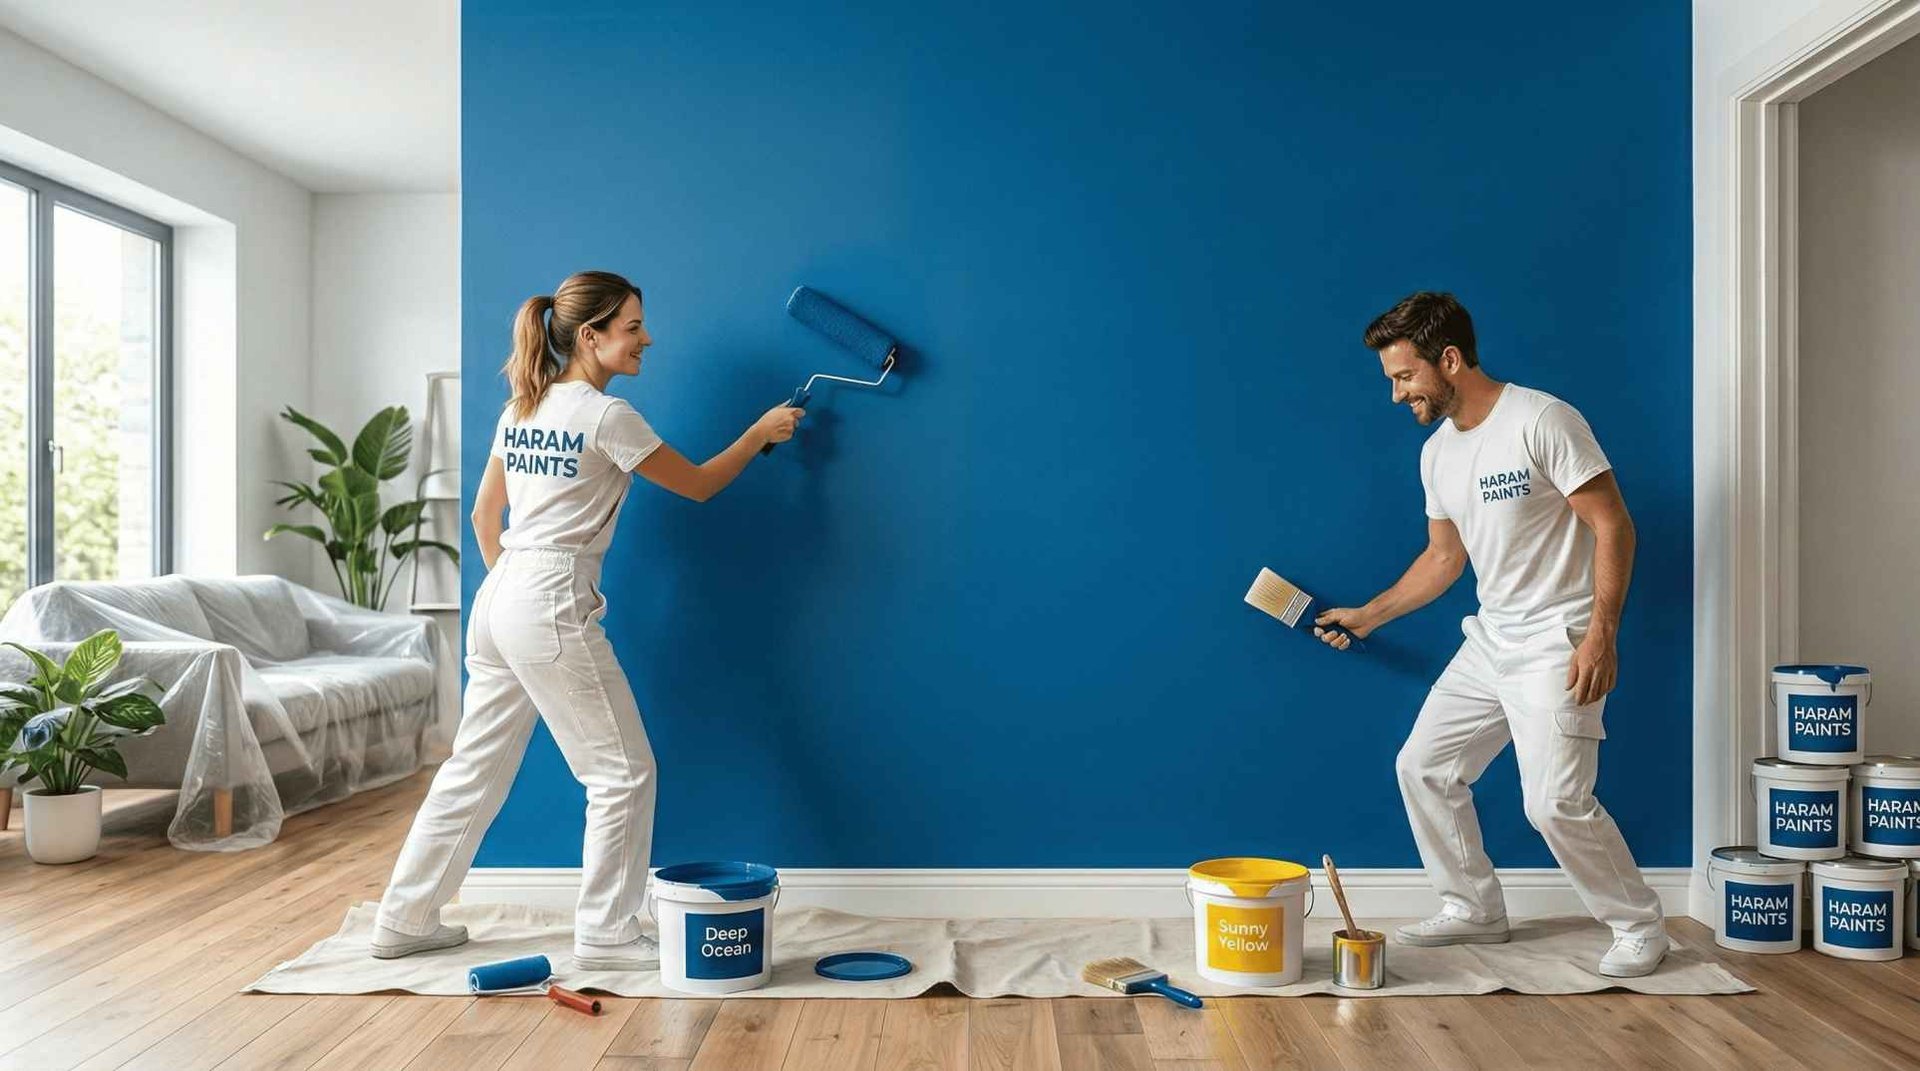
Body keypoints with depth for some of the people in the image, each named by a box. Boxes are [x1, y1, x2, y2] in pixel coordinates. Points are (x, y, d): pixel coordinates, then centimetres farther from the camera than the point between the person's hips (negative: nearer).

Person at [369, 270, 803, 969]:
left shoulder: (522, 410, 13)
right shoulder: (606, 416, -10)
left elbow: (483, 515, 19)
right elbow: (699, 486, 0)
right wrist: (761, 433, 11)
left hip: (498, 598, 9)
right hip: (553, 607, -9)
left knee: (475, 768, 17)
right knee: (623, 773, 3)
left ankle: (405, 922, 26)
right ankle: (605, 936, 10)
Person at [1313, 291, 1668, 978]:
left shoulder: (1543, 421, -16)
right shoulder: (1437, 452, 8)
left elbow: (1614, 527, -16)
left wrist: (1601, 634, -23)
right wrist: (1369, 616, 18)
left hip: (1557, 643, -8)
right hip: (1489, 639, 8)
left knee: (1556, 803, -13)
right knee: (1423, 766, 8)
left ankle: (1640, 928, 12)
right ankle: (1475, 909, 24)